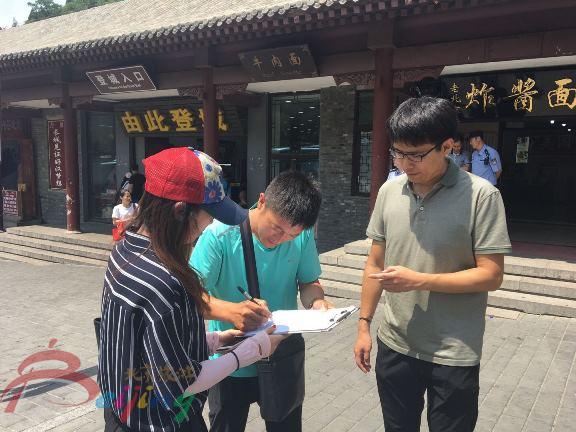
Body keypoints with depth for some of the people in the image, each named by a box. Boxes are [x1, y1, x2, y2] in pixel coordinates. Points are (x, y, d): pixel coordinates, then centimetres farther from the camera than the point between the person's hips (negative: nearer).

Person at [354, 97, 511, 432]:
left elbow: (491, 276, -14)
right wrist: (364, 324, 6)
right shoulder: (389, 191, -1)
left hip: (454, 355, -4)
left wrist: (419, 280, -21)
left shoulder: (481, 195, -14)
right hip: (394, 346, 4)